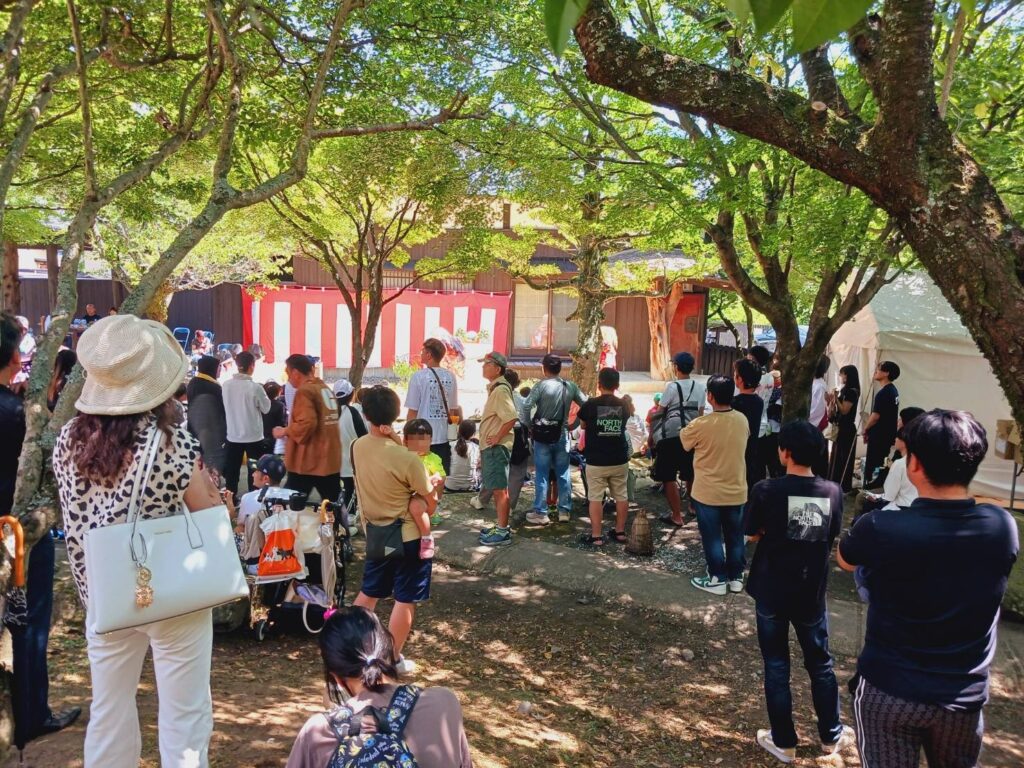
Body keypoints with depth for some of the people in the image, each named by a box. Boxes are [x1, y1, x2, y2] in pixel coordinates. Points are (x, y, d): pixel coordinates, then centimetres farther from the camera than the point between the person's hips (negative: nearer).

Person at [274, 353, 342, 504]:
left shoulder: (304, 391, -13)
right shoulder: (327, 390, 12)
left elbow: (306, 424, -25)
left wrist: (284, 431, -9)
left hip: (308, 462, -8)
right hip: (331, 460, 8)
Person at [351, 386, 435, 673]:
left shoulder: (357, 447, -8)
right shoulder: (407, 459, -25)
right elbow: (429, 499, -16)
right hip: (408, 537, -6)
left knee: (368, 593, 23)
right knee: (405, 600, 9)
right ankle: (393, 659, 19)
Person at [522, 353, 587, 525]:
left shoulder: (541, 385, -10)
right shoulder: (570, 386, 1)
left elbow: (526, 407, -17)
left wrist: (530, 426, -2)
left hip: (542, 435, -3)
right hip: (562, 435, 3)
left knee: (542, 475, 2)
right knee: (563, 474, 12)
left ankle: (540, 513, 6)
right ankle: (564, 510, 18)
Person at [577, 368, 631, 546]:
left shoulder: (591, 404, -10)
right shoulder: (623, 406, 0)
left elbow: (583, 425, 7)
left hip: (596, 461, -3)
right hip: (620, 460, 4)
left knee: (595, 498, 2)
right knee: (621, 496, 14)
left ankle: (596, 536, 3)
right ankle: (620, 532, 22)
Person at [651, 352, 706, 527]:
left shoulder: (672, 387, -10)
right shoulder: (700, 388, 6)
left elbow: (659, 413, -6)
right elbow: (700, 413, 8)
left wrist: (652, 434, 4)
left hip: (670, 437, -6)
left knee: (668, 478, 3)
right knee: (690, 475, 20)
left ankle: (677, 516, 5)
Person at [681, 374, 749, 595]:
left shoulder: (701, 424, -21)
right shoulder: (742, 420, -6)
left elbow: (684, 440, -2)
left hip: (708, 492, -4)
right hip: (736, 491, 5)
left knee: (712, 537, 10)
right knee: (735, 536, 17)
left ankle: (717, 579, 19)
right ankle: (736, 577, 29)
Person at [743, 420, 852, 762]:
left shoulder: (766, 490, -18)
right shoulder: (832, 491, -8)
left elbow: (752, 534, -6)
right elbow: (832, 536, 6)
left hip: (772, 592, -3)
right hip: (812, 593, 3)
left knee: (776, 666, 12)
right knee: (820, 663, 20)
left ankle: (783, 742, 23)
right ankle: (831, 735, 36)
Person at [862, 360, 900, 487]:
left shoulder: (883, 393, -20)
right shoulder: (894, 391, 10)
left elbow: (875, 416, -21)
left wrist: (865, 430, -4)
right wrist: (869, 430, 16)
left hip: (879, 435, -9)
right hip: (888, 434, 9)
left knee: (872, 465, -3)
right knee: (882, 465, 15)